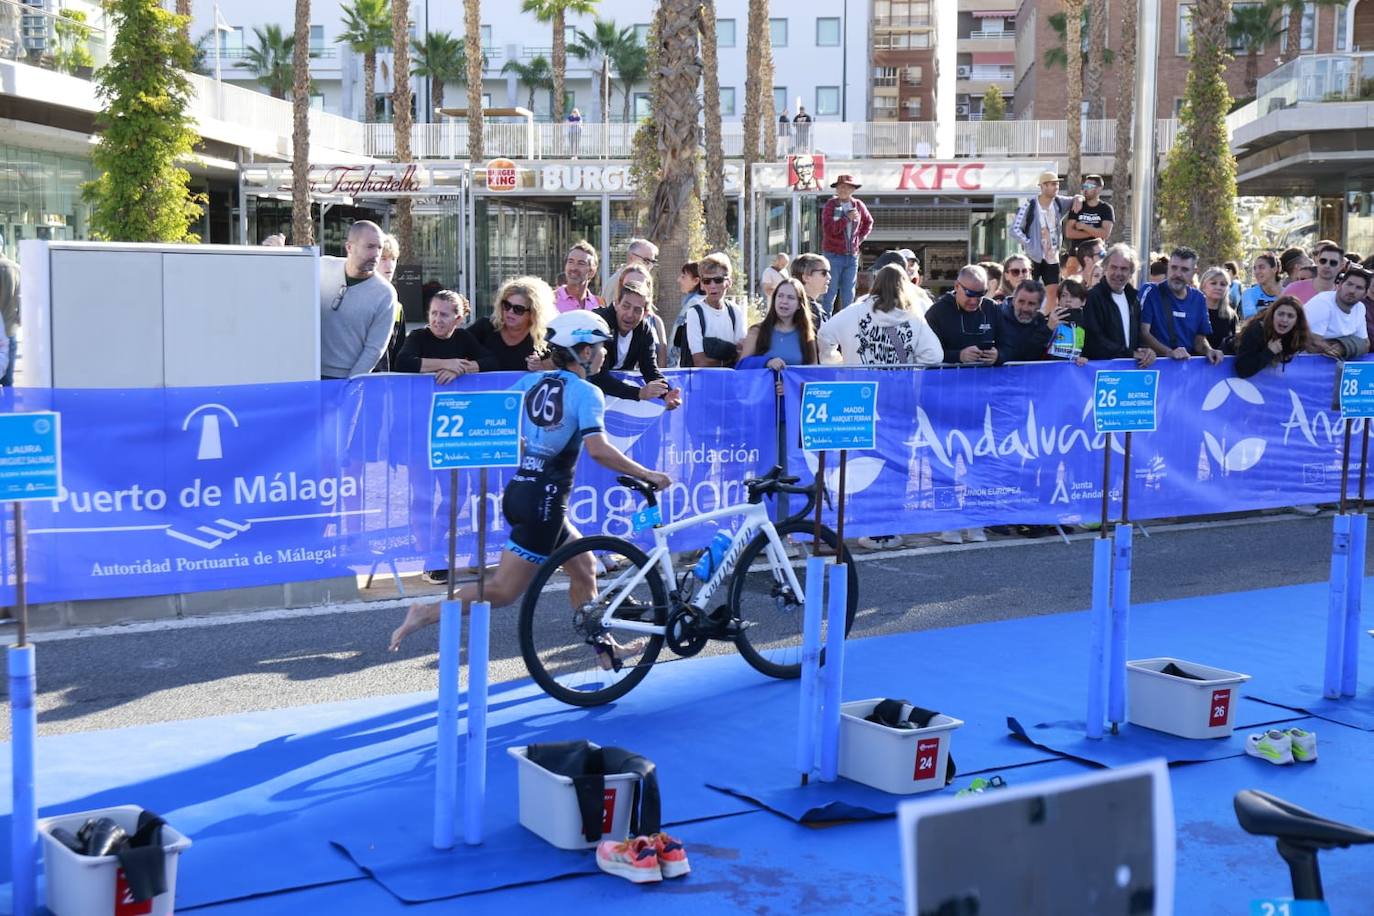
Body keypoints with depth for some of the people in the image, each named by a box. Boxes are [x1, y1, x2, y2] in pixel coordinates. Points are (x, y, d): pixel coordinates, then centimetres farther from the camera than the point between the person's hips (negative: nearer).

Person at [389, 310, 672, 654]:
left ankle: (603, 645, 28)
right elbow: (599, 450, -23)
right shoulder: (587, 393, -10)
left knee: (583, 565, 21)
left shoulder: (533, 381, 10)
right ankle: (428, 613, -7)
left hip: (518, 492, 9)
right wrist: (647, 474, -14)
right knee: (503, 591, -3)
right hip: (544, 501, -9)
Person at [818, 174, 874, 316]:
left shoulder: (858, 205, 7)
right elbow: (828, 229, -18)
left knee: (848, 294, 9)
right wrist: (847, 218, -21)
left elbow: (869, 222, 25)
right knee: (830, 292, -3)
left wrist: (860, 238, 12)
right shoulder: (830, 205, -6)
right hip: (833, 255, -4)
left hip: (852, 255, 4)